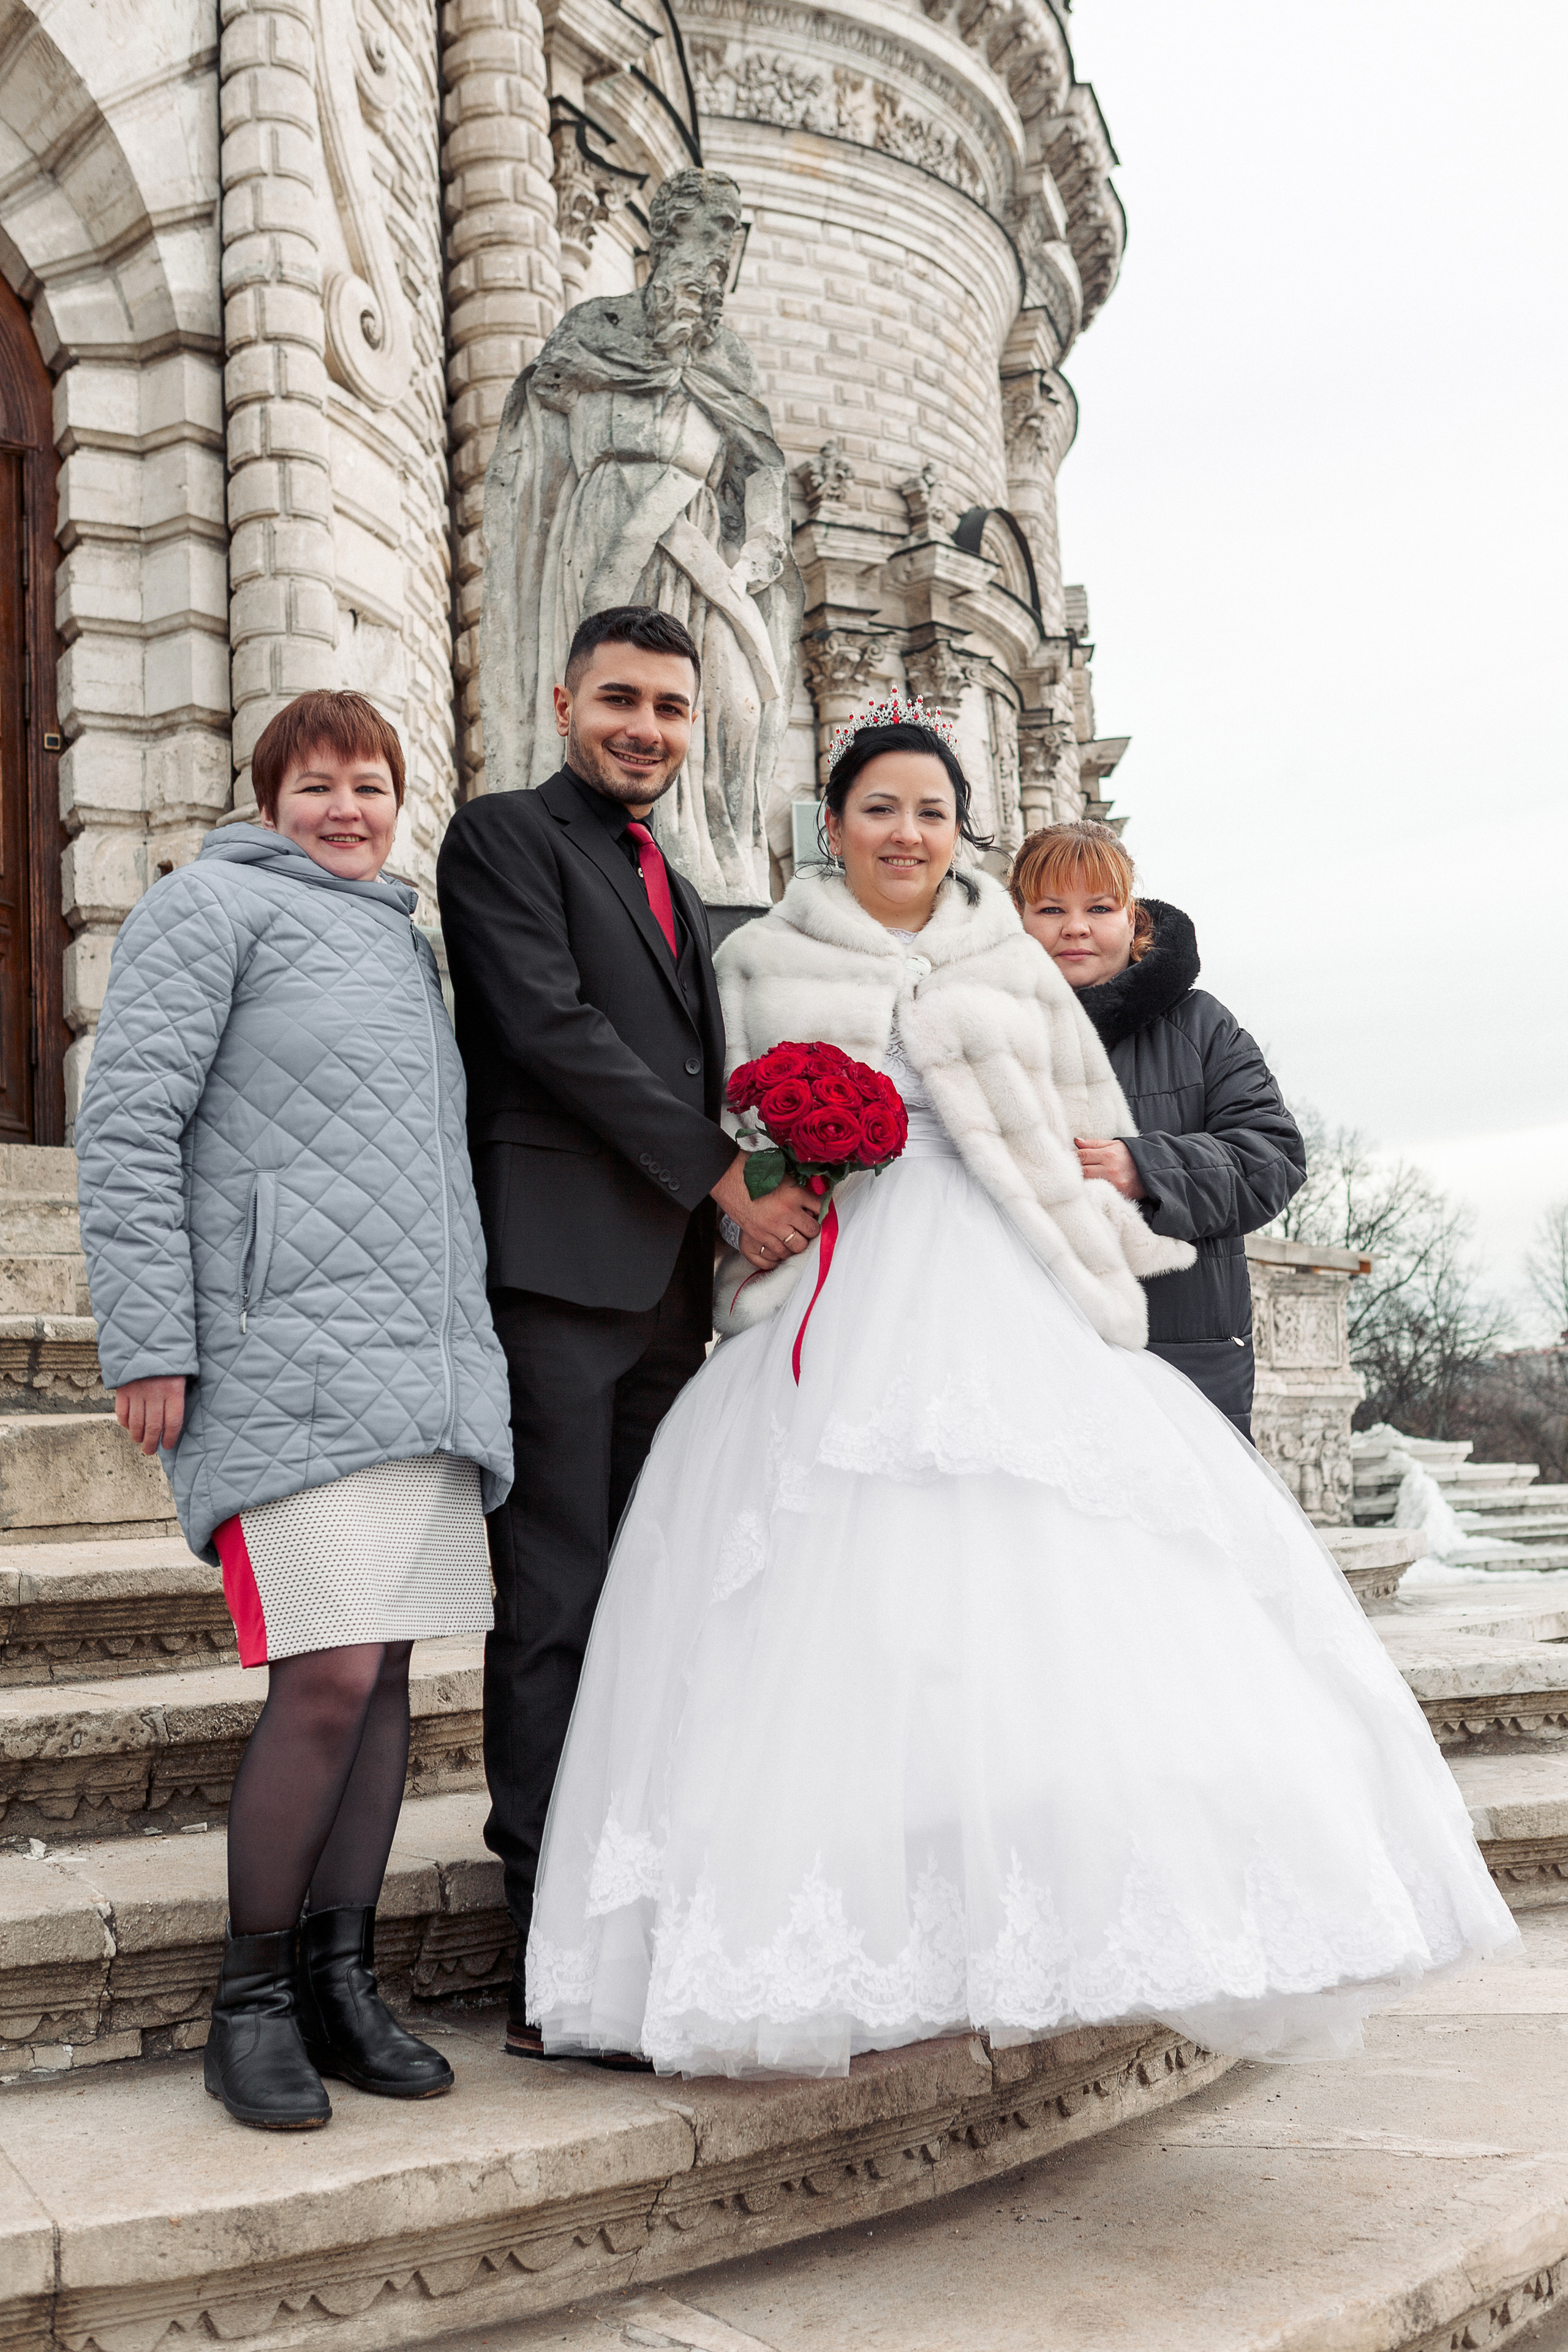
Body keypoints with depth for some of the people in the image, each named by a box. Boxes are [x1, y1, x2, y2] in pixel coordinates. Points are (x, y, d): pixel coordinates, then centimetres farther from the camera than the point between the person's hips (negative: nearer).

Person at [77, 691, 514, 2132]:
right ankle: (253, 1998, 5)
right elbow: (128, 1125, -6)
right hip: (291, 1361, -7)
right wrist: (150, 1344, -13)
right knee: (330, 1676, -12)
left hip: (429, 1365, 7)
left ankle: (343, 1980, 17)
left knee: (385, 1675, 6)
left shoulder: (406, 943, 24)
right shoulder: (215, 906, 3)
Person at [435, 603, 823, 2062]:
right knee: (554, 1610, -8)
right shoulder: (503, 836, 3)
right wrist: (722, 1179, -11)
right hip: (556, 1269, -7)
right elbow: (553, 1027, -10)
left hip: (669, 1281, 8)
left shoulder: (678, 892, 26)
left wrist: (754, 1203, 7)